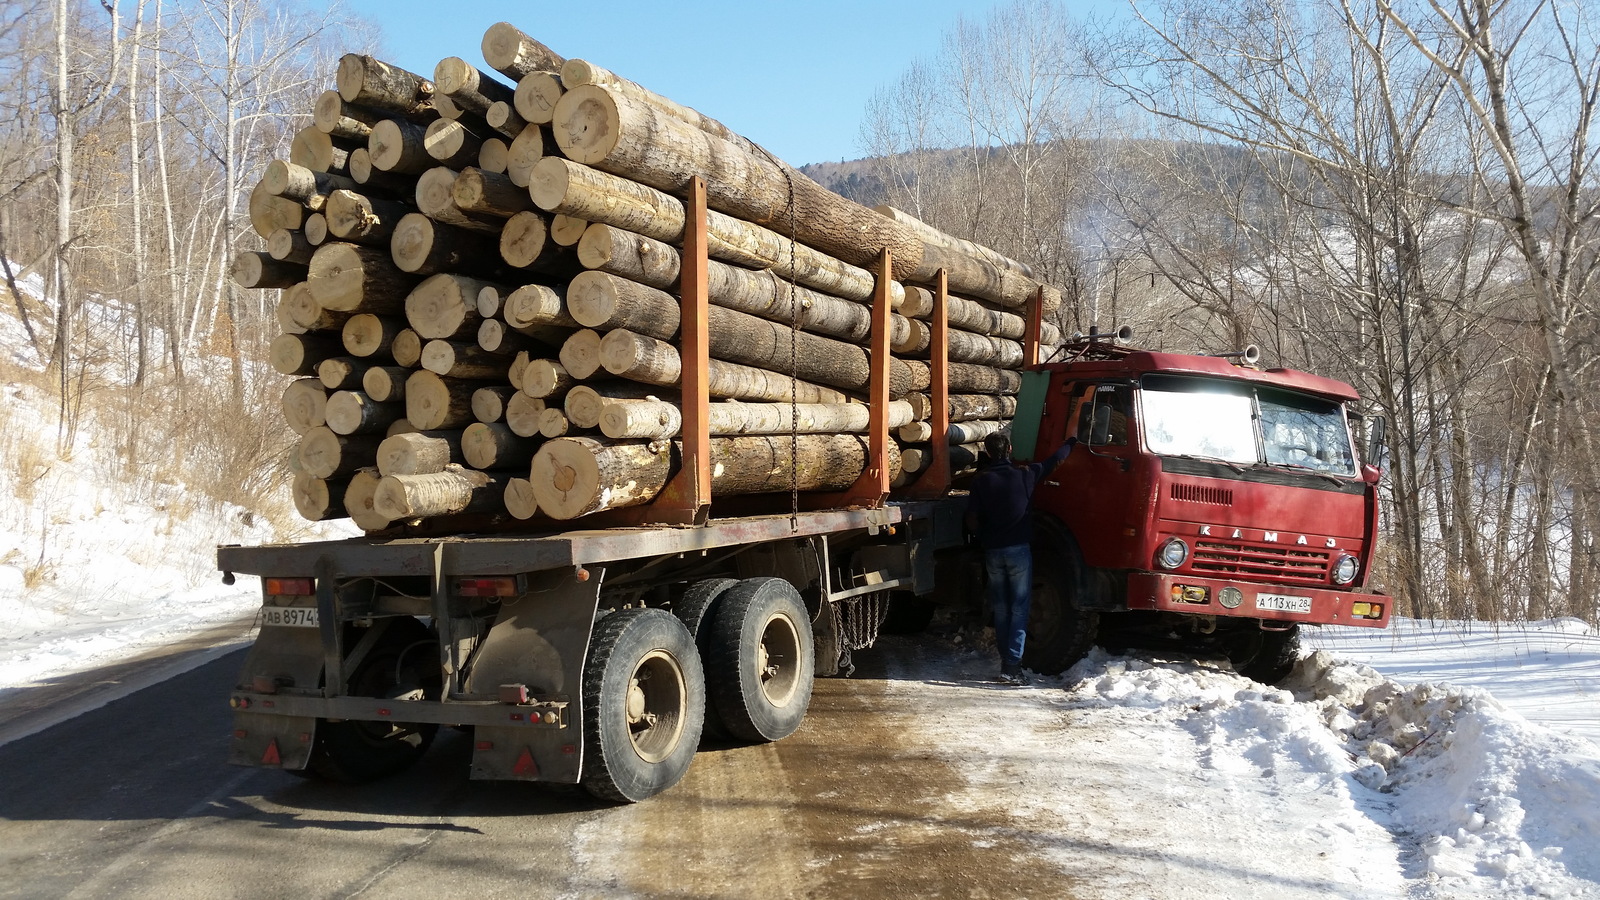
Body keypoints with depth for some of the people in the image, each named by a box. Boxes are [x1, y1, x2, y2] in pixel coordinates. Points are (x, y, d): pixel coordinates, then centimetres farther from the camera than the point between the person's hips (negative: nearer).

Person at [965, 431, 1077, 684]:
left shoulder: (981, 480, -1)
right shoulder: (1025, 474, -4)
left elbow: (972, 521, -2)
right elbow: (1056, 459, 11)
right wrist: (1071, 442, 30)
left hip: (992, 551, 2)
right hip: (1019, 549, -2)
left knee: (1001, 609, 13)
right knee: (1019, 609, -1)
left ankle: (1005, 660, 16)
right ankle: (1012, 665, -10)